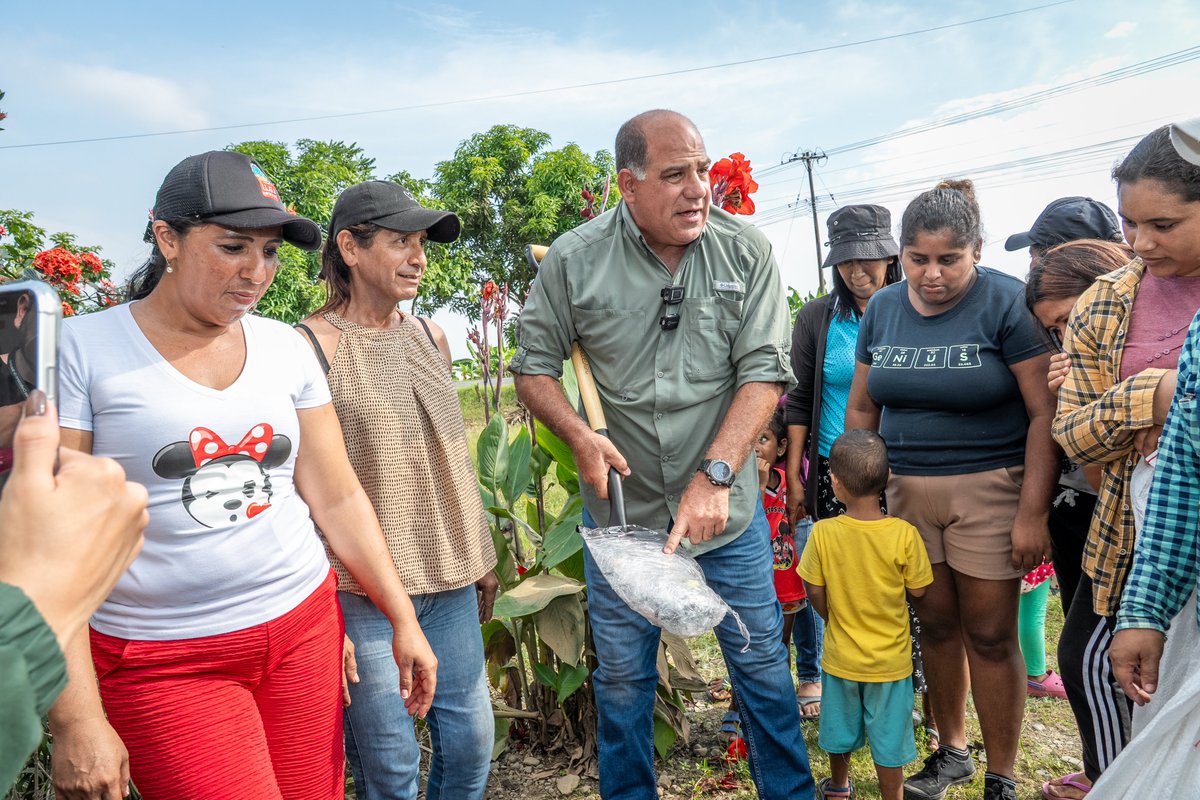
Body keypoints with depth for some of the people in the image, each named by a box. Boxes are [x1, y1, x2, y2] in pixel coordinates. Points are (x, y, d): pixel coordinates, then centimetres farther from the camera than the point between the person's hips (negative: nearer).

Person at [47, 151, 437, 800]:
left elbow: (337, 498, 8)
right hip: (163, 661, -3)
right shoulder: (81, 350, -7)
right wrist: (75, 719, -12)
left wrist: (404, 620, 7)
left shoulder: (286, 348, 4)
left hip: (305, 627, 4)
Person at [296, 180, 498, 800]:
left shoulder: (430, 337, 9)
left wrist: (481, 557, 18)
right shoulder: (312, 346, -10)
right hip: (362, 592, -6)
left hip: (449, 582, 6)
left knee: (471, 741, 14)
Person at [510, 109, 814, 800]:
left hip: (728, 507, 0)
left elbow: (765, 373, -12)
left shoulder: (748, 254, -7)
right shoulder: (575, 259, -8)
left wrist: (715, 475, -22)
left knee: (762, 661, 14)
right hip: (621, 507, 0)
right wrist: (581, 438, -17)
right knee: (623, 676, 15)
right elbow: (534, 366, 0)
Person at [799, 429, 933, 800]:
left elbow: (815, 593, -10)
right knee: (888, 737, 16)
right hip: (890, 659, -1)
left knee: (840, 726, 23)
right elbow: (917, 590, -10)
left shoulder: (823, 533, -20)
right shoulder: (904, 534, -21)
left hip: (841, 655, 2)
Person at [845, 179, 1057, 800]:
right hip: (905, 490, 4)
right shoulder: (883, 308, 5)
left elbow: (1045, 413, -12)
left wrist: (1032, 513, -16)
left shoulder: (1007, 304, -9)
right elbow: (862, 407, 11)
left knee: (989, 634, 2)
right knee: (936, 624, 13)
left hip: (989, 490, -4)